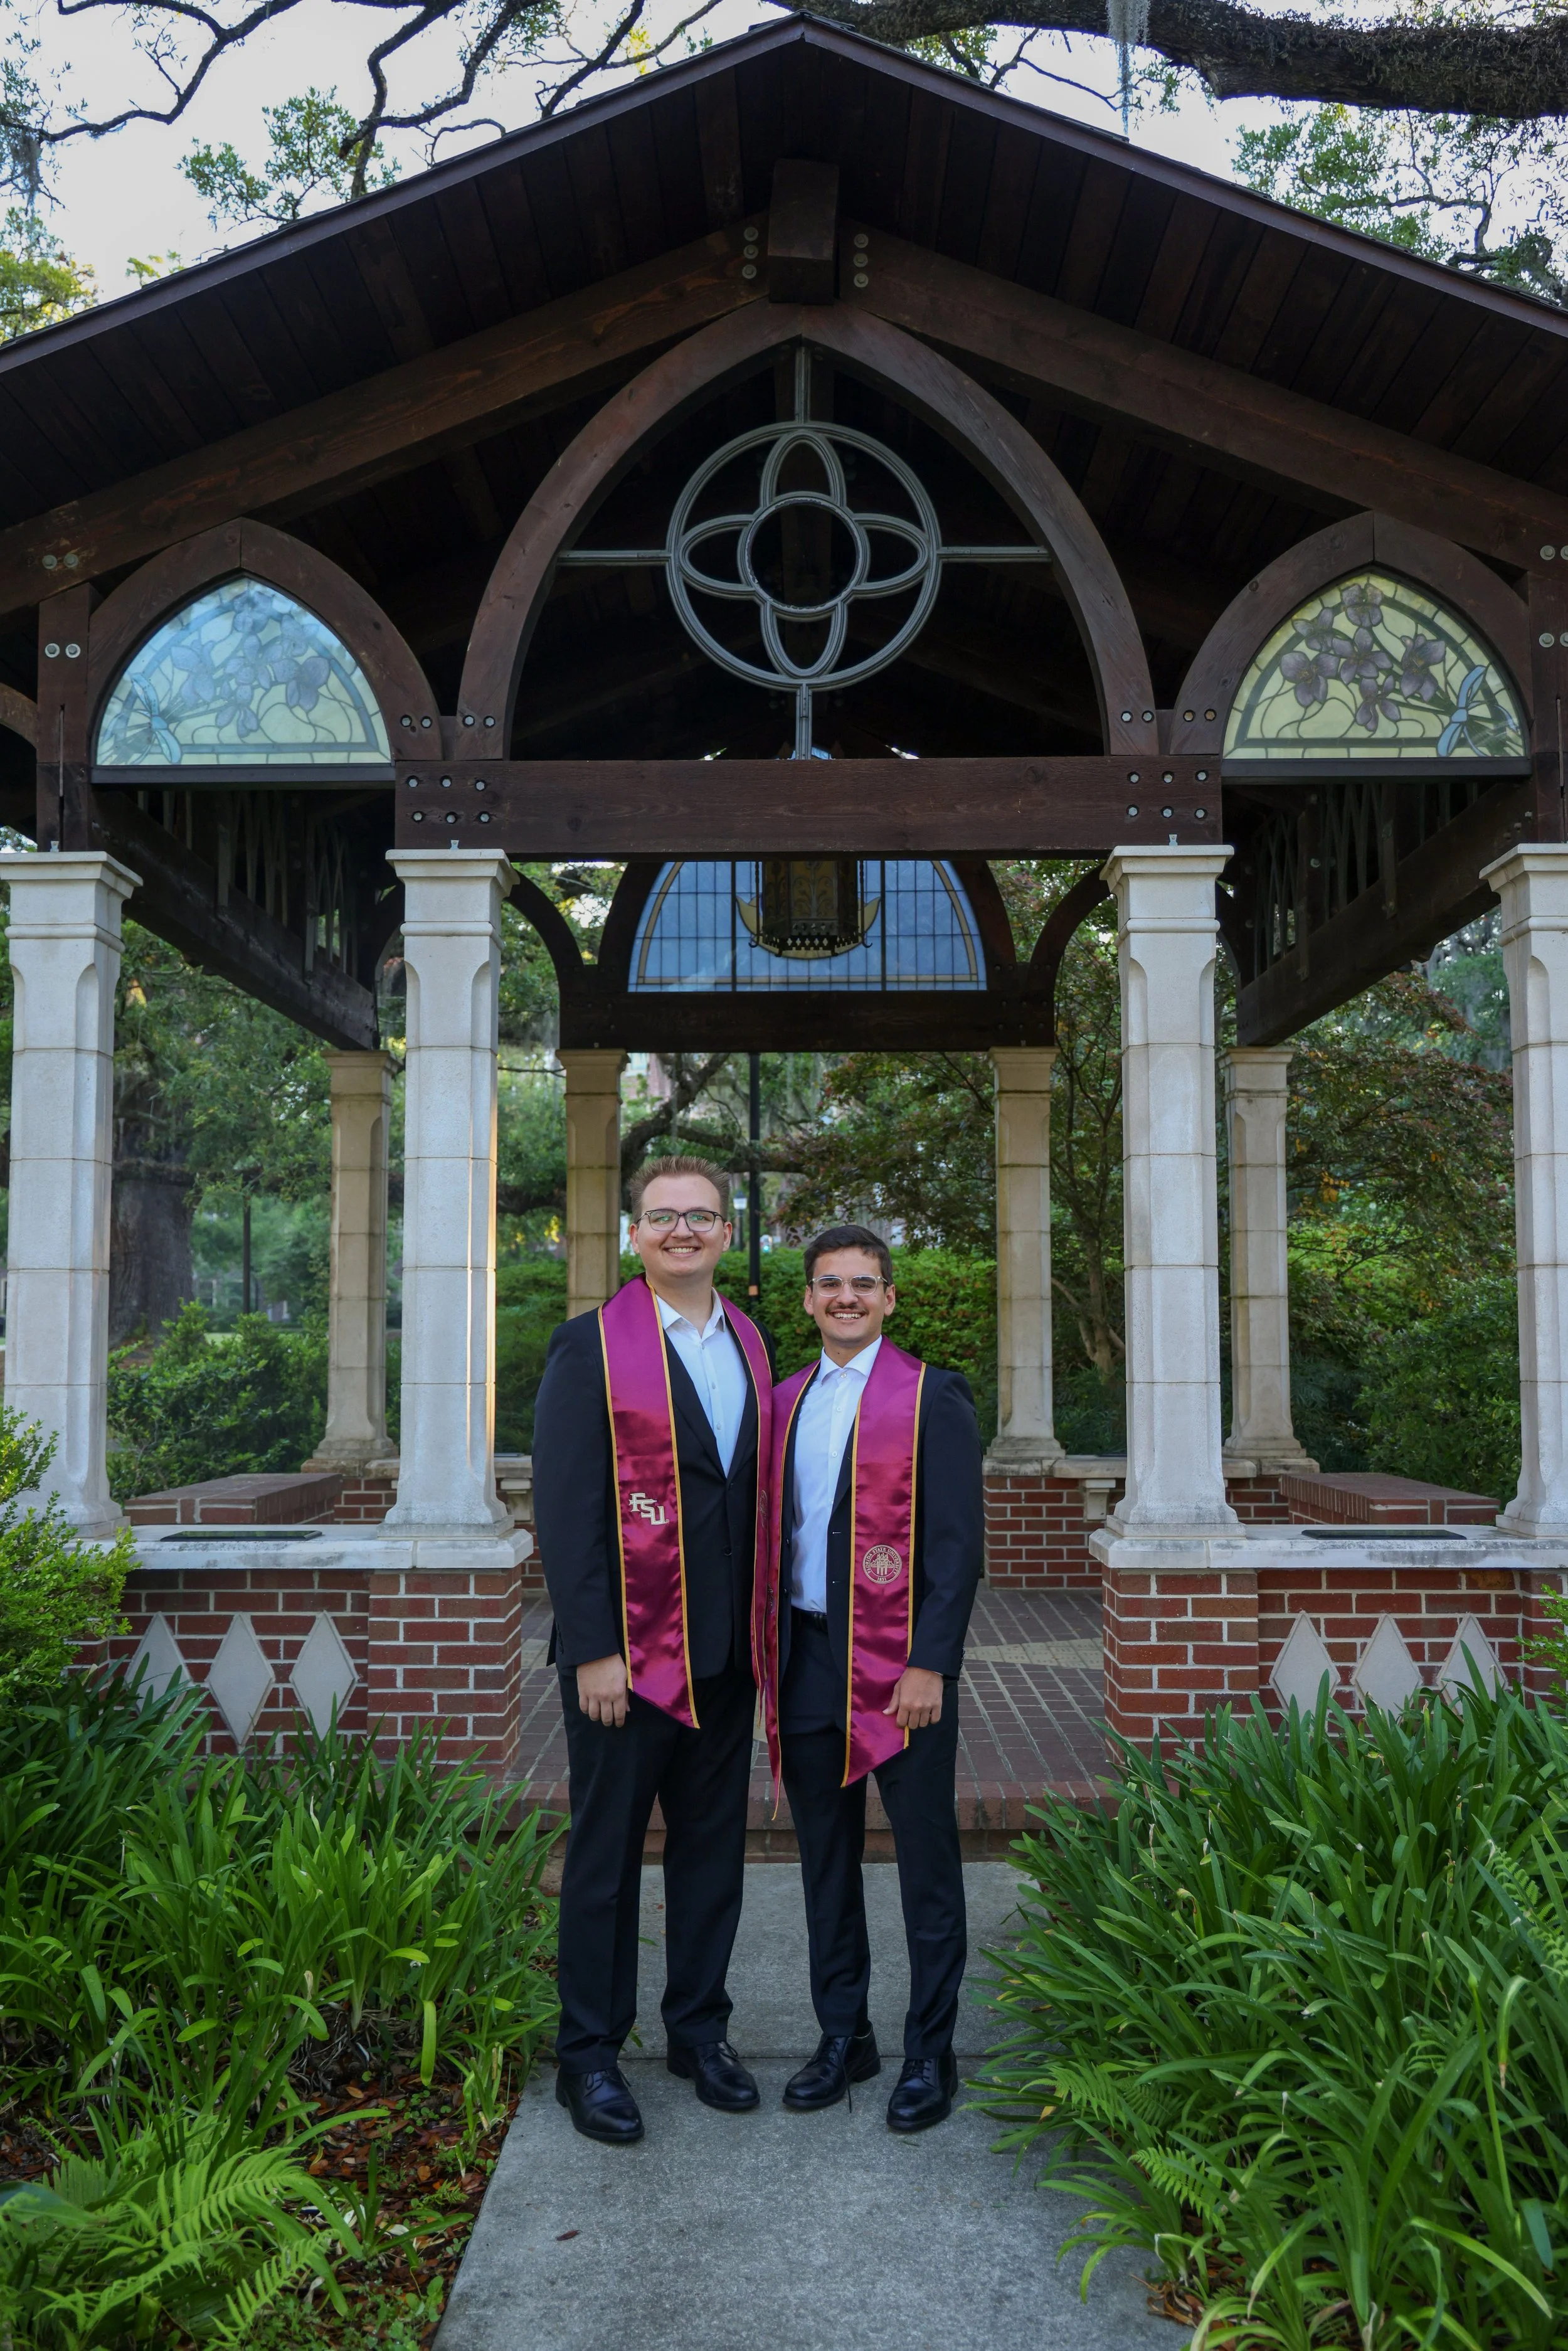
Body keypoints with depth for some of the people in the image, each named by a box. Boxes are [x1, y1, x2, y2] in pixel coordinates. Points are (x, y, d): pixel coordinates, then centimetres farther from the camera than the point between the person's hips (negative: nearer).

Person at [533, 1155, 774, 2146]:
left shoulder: (750, 1345, 9)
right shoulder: (591, 1348, -8)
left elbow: (758, 1490, 11)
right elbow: (565, 1509, -12)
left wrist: (763, 1625, 7)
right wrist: (593, 1651, -16)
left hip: (725, 1653, 6)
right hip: (628, 1652, -5)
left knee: (714, 1845, 16)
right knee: (607, 1853, 7)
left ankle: (699, 2028, 32)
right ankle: (590, 2054, 22)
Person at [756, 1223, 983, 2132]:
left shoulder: (933, 1398, -6)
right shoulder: (786, 1403, 11)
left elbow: (959, 1544, -10)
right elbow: (774, 1534, 14)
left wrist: (929, 1665, -16)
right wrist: (771, 1658, 9)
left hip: (900, 1666, -5)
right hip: (807, 1659, 5)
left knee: (927, 1863, 6)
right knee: (826, 1860, 15)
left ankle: (931, 2053, 21)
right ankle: (844, 2036, 30)